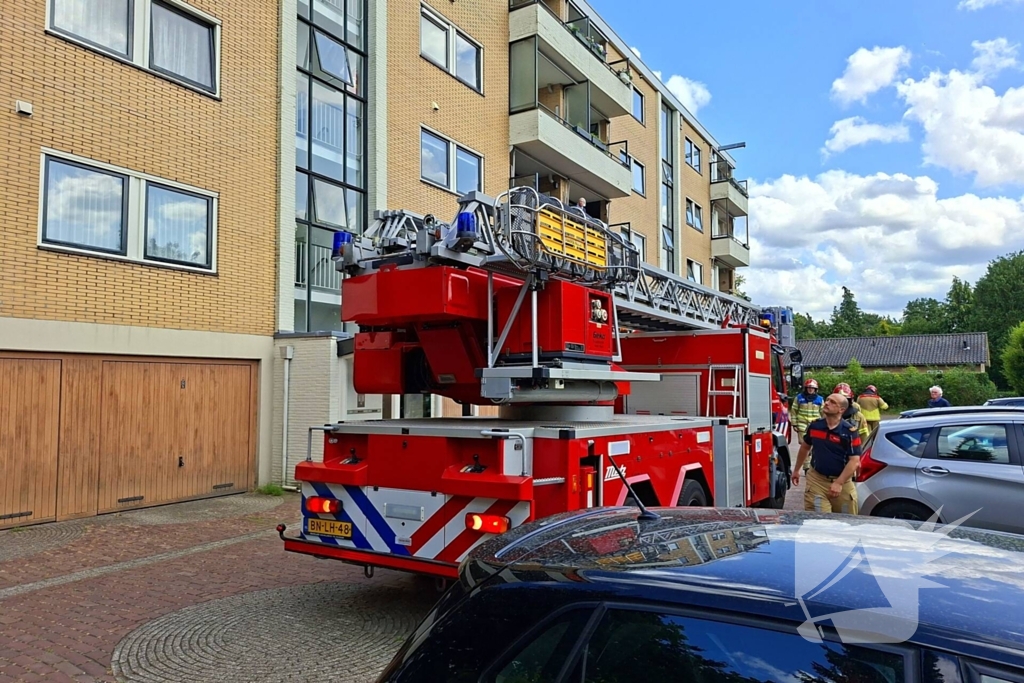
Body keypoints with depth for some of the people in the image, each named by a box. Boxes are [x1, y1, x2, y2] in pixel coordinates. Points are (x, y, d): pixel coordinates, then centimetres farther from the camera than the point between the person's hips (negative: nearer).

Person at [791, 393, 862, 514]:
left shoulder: (850, 432, -11)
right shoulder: (814, 426, 1)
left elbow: (854, 461, -14)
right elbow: (805, 447, 17)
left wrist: (839, 483, -21)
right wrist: (796, 470, 23)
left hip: (843, 482, -1)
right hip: (816, 480, 2)